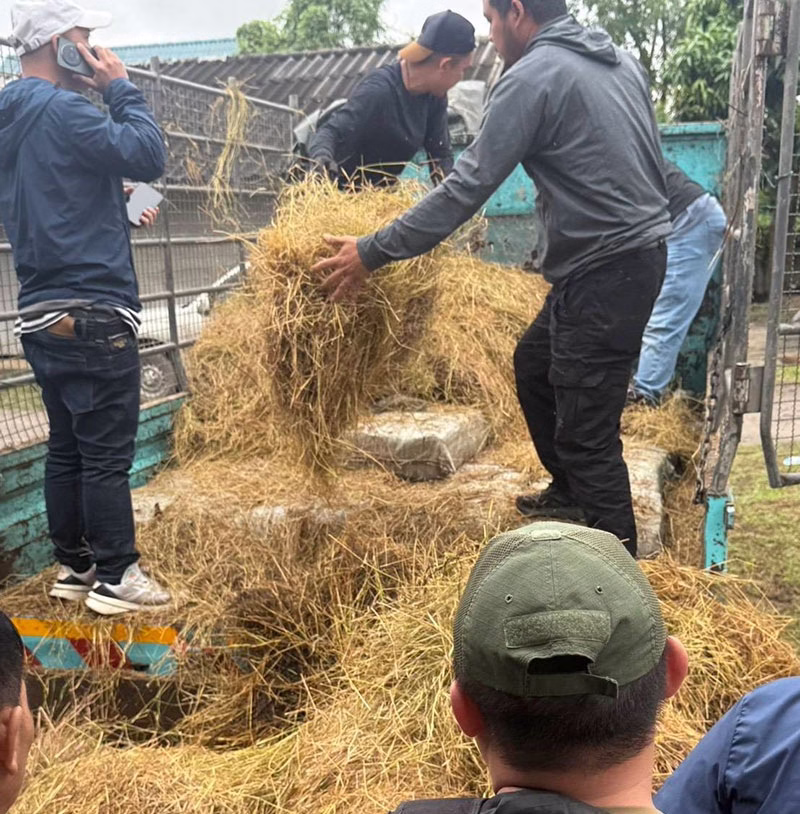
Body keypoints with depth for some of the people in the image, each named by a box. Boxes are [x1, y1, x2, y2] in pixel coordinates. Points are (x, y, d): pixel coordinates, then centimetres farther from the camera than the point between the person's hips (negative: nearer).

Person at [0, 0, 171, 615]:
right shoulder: (59, 108, -13)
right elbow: (148, 156, -17)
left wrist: (119, 215, 16)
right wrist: (121, 87, -6)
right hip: (92, 314, -9)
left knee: (68, 447, 14)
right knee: (108, 452, -2)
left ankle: (75, 565, 23)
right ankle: (115, 577, 6)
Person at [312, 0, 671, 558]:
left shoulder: (531, 77, -13)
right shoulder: (620, 59, 13)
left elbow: (466, 190, -16)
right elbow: (648, 162, 17)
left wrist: (372, 253, -10)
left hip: (604, 271, -10)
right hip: (644, 250, 10)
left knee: (587, 430, -2)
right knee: (535, 363, 24)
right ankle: (569, 493, 38)